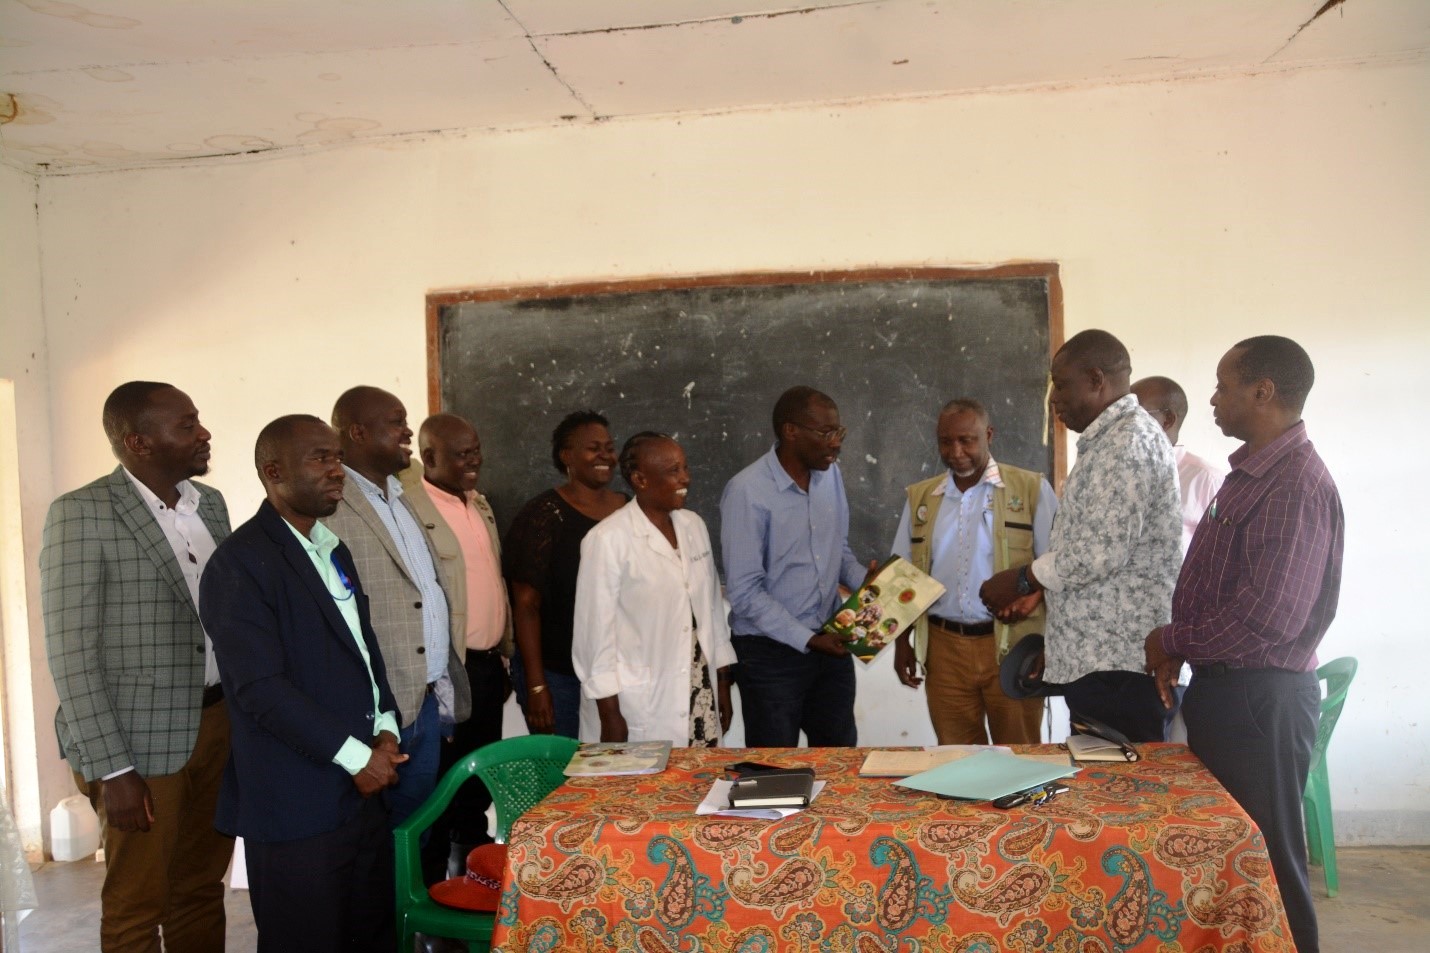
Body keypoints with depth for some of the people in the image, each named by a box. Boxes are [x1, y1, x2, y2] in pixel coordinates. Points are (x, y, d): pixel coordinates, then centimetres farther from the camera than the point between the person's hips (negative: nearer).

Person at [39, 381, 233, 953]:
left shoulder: (210, 502, 7)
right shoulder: (81, 514, -13)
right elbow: (70, 651, -14)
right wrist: (112, 769, -16)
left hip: (220, 720, 6)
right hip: (143, 737, -5)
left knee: (203, 888, 17)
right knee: (136, 906, 11)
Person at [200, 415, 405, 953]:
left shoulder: (333, 551, 14)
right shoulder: (240, 563, -13)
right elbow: (261, 688, -19)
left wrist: (384, 728, 2)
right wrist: (356, 755, -15)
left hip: (361, 789, 8)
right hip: (295, 804, -7)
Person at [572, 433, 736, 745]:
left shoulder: (694, 526, 5)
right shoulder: (608, 540, -14)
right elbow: (596, 629, -12)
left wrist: (723, 684, 13)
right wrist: (609, 715, -10)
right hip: (640, 710, -5)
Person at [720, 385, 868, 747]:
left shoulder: (831, 474, 2)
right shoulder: (747, 491, -18)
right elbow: (744, 593, -18)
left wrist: (866, 583, -4)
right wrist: (807, 640, -19)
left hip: (830, 643, 6)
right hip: (771, 652, -6)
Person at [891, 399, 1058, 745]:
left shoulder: (1031, 488, -1)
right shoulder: (920, 498, 9)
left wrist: (1034, 593, -18)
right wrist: (902, 641, 9)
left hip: (1011, 645, -3)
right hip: (944, 647, 3)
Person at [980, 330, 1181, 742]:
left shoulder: (1128, 442, -14)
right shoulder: (1111, 440, 18)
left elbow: (1102, 552, -22)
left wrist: (1021, 581, -9)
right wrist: (1036, 590, 14)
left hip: (1117, 660, -10)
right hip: (1099, 655, 10)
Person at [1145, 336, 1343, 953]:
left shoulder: (1296, 485, -20)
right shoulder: (1249, 473, 11)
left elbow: (1268, 619, -26)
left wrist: (1171, 642, -12)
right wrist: (1178, 649, 2)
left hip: (1260, 698, -9)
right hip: (1222, 687, 9)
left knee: (1264, 861, 4)